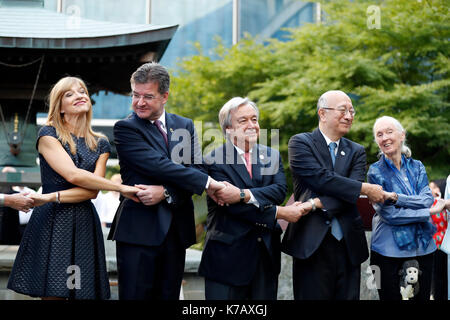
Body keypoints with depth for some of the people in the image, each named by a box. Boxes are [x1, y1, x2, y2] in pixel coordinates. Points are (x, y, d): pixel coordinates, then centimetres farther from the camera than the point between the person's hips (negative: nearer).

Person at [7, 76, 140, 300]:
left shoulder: (100, 144, 13)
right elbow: (73, 175, -12)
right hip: (50, 223, -4)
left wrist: (53, 197, -14)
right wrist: (122, 188, -12)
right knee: (53, 293, -7)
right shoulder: (48, 134, 1)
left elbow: (93, 191, 1)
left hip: (84, 224, 4)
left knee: (83, 293, 0)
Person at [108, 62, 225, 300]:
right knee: (135, 295, -3)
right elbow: (158, 165, -15)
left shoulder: (185, 126, 12)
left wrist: (165, 192, -15)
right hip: (139, 228, -4)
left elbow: (195, 168, 2)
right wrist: (206, 182, -13)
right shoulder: (125, 128, -3)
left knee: (169, 295, 9)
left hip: (176, 229, 5)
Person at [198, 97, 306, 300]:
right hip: (228, 255, -4)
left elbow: (280, 190, -8)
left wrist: (242, 195, -23)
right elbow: (232, 207, -16)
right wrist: (279, 213, -16)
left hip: (267, 253, 4)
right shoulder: (215, 161, -6)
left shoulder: (272, 156, 10)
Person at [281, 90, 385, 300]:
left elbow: (350, 196, -2)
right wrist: (365, 189, -11)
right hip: (312, 244, -4)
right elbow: (321, 178, -14)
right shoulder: (301, 143, 2)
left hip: (349, 246, 4)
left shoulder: (356, 152, 14)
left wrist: (318, 204, -18)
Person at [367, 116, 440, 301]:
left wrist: (395, 198, -19)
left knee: (422, 297, 9)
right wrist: (430, 213, -11)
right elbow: (388, 214, -12)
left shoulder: (417, 167, 9)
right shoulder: (376, 171, -3)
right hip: (389, 250, -4)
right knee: (391, 297, 1)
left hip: (423, 247, 4)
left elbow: (427, 200, -6)